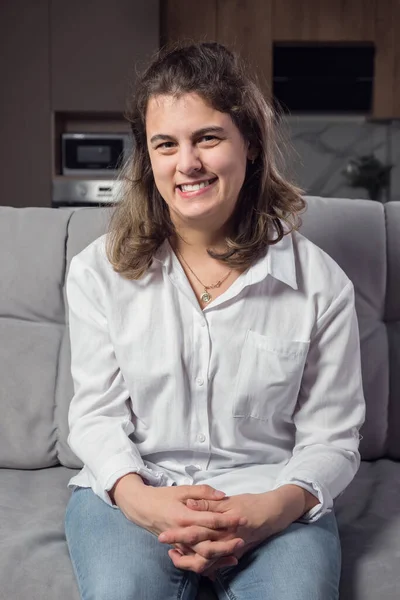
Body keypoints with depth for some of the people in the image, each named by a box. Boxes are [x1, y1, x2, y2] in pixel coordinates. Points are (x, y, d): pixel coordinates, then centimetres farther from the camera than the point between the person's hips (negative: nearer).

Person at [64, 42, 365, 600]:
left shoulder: (320, 282, -3)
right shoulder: (98, 271, 1)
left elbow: (332, 438, 0)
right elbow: (96, 414, 2)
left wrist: (275, 507, -20)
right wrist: (137, 495, -19)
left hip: (270, 498, 0)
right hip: (131, 491, 1)